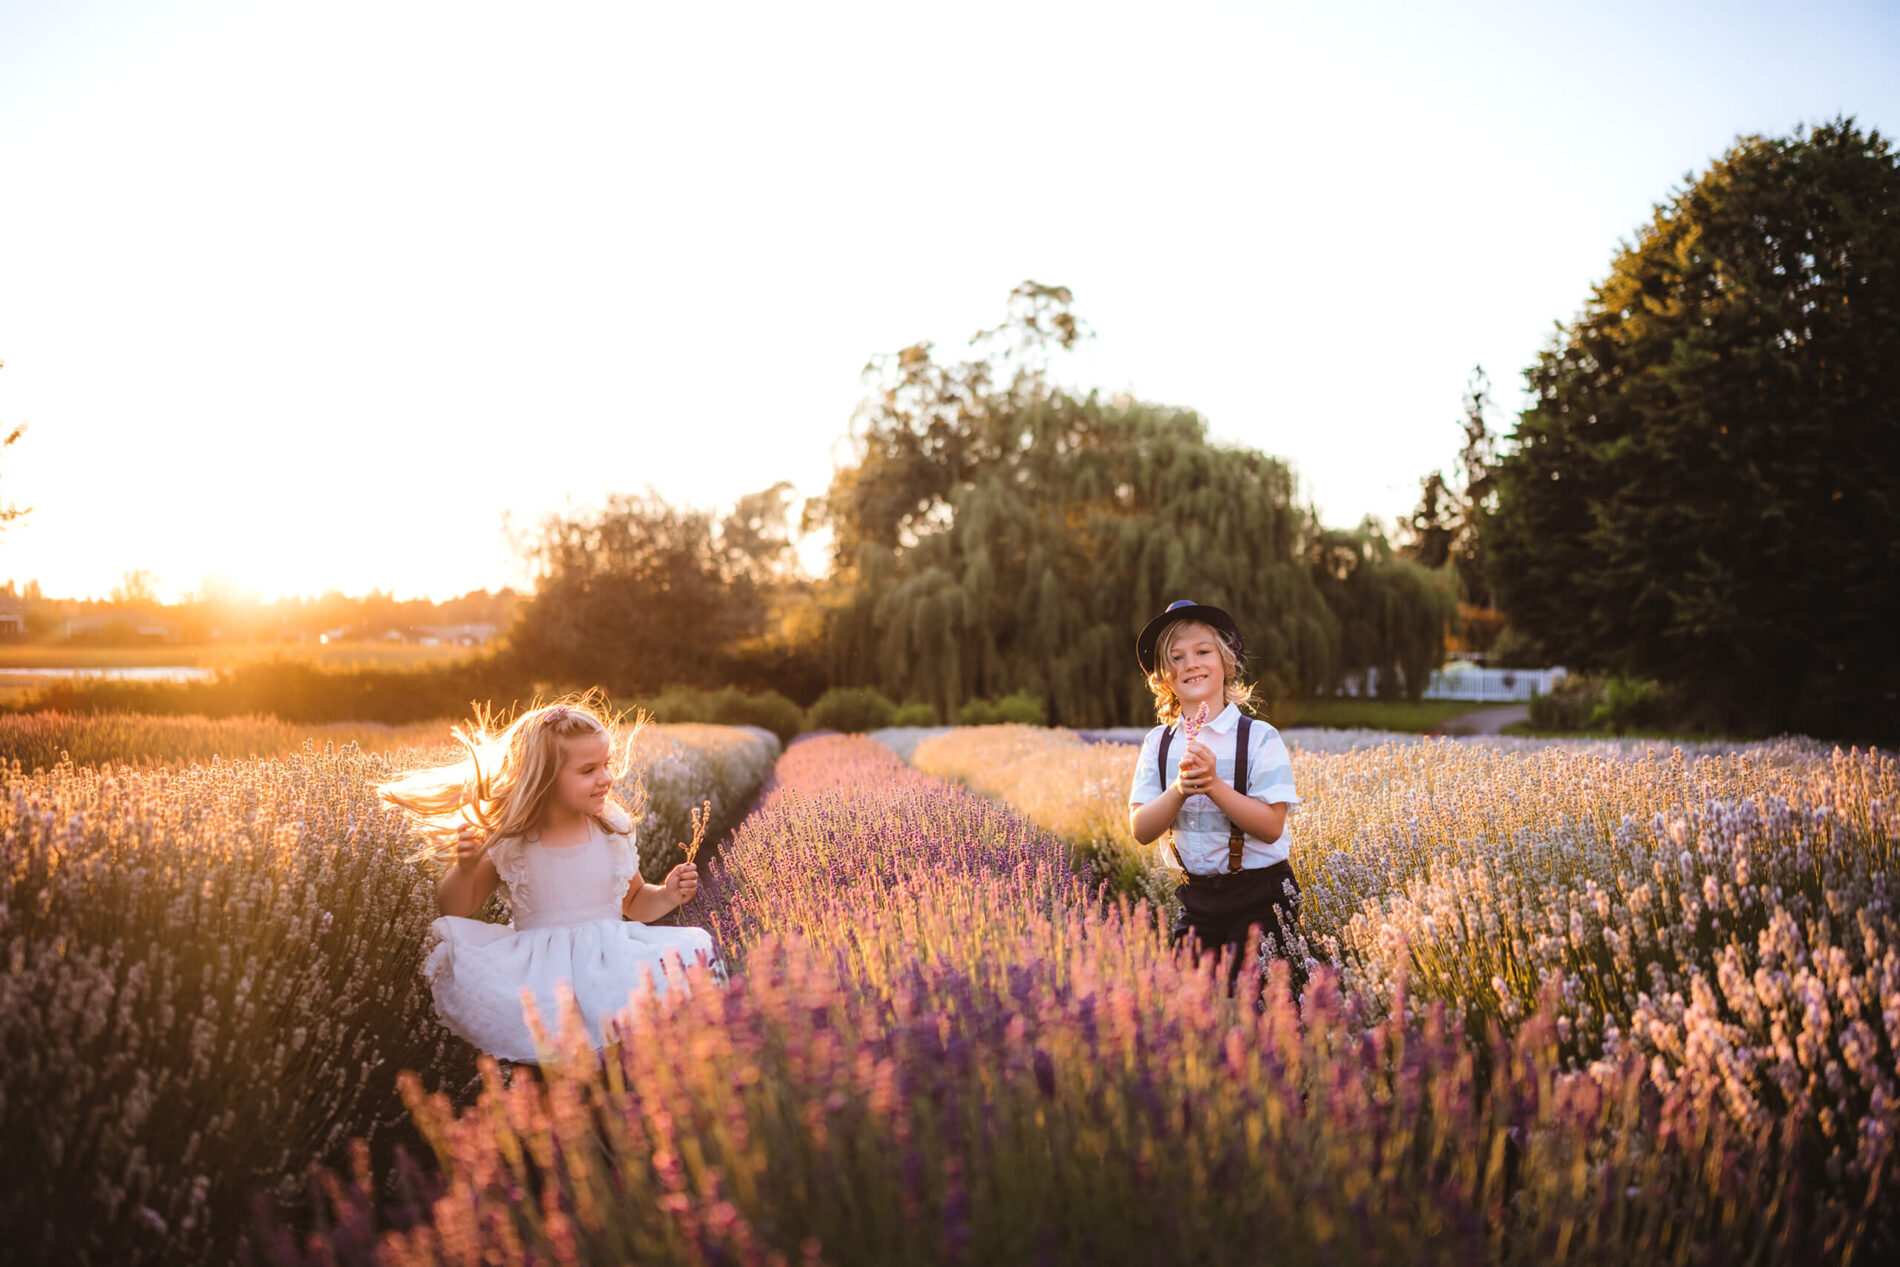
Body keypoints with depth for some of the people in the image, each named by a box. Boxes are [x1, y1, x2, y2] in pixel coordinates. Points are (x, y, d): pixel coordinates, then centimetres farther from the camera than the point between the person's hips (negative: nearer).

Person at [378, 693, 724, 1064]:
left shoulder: (613, 831, 7)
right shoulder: (508, 842, 1)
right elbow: (456, 909, 6)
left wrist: (666, 896, -1)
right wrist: (464, 868, -14)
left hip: (608, 956, 1)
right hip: (535, 964, 0)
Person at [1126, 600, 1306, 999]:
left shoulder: (1259, 738, -8)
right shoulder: (1158, 744, 3)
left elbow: (1271, 826, -15)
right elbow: (1141, 829, -5)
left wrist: (1214, 784, -26)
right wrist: (1179, 790, -22)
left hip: (1259, 898, -3)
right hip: (1195, 900, 3)